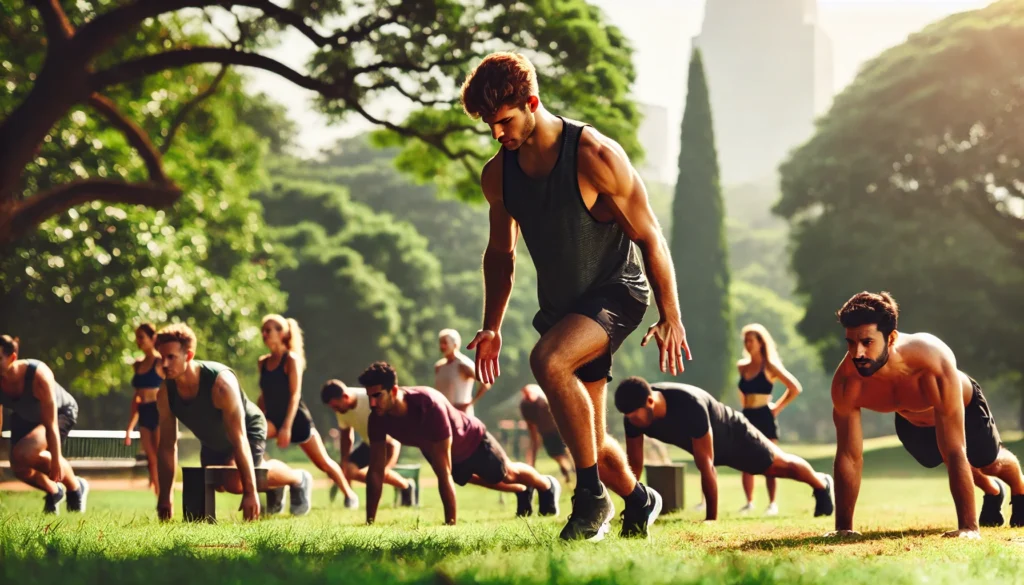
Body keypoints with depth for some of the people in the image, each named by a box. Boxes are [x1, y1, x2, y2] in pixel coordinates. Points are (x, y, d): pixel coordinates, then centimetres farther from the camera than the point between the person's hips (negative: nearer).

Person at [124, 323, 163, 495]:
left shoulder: (161, 363, -6)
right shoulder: (138, 364, 13)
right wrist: (130, 427, 16)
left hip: (159, 414, -6)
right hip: (144, 416, 6)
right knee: (152, 462, 4)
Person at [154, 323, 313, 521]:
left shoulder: (221, 383, -41)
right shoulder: (166, 392, -25)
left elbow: (238, 440, -41)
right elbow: (167, 446, -17)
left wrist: (250, 492, -42)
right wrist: (164, 499, -17)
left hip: (248, 429, -6)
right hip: (212, 439, 6)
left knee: (236, 481, -24)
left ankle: (299, 480, 4)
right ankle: (274, 485, 40)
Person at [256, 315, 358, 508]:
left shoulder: (291, 359, -13)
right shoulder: (263, 362, 4)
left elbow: (295, 395, -19)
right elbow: (264, 396, 13)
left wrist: (287, 427, -28)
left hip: (297, 419, -5)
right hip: (274, 418, 5)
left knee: (323, 463, 6)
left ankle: (350, 494, 27)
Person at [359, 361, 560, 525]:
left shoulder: (429, 405, -49)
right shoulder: (378, 417, -32)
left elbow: (443, 472, -47)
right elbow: (376, 471, -24)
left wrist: (450, 523, -45)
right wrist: (369, 522, -26)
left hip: (472, 440, -5)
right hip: (435, 447, 5)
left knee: (507, 474, 22)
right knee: (489, 481, 31)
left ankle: (548, 486, 53)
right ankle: (523, 491, 61)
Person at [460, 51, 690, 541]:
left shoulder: (595, 157, -19)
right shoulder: (498, 176, -1)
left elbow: (648, 236, -13)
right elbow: (501, 253, 16)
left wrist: (671, 319, -13)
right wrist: (491, 327, 10)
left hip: (616, 291, -6)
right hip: (560, 306, 7)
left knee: (548, 360, -34)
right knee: (589, 441, 7)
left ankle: (592, 495, -22)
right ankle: (639, 501, 38)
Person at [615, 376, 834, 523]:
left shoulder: (689, 405, -49)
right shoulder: (634, 415, -30)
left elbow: (705, 465, -45)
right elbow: (634, 464, -20)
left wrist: (711, 519, -42)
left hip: (733, 436, -6)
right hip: (708, 444, 6)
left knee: (780, 464, 19)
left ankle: (822, 484, 49)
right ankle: (821, 485, 55)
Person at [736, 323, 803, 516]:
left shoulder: (769, 366, -4)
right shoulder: (742, 366, 10)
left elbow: (795, 388, -5)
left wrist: (777, 407, -6)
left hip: (765, 417, -5)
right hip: (747, 417, 5)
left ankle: (772, 504, -7)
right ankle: (749, 502, 4)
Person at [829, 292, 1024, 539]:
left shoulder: (934, 363, -50)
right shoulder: (846, 381, -41)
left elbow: (954, 452, -47)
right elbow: (849, 457, -30)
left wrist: (968, 527, -48)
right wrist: (843, 527, -28)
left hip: (962, 406, -3)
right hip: (911, 422, 3)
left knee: (990, 462, 22)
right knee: (942, 461, 29)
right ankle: (993, 492, 62)